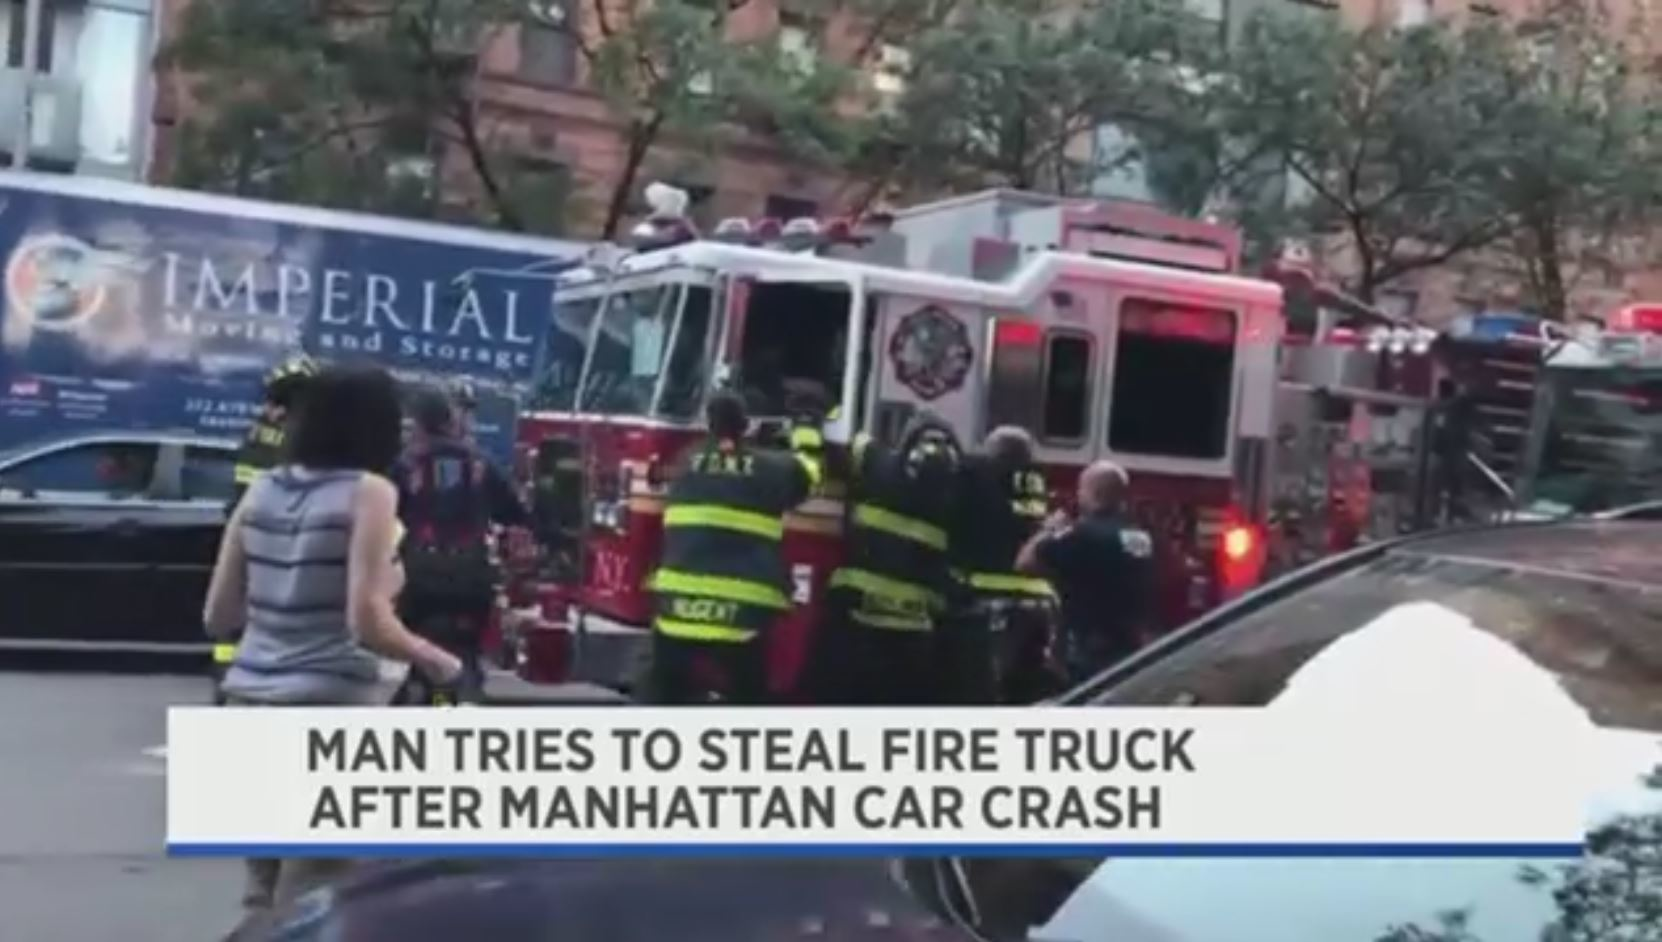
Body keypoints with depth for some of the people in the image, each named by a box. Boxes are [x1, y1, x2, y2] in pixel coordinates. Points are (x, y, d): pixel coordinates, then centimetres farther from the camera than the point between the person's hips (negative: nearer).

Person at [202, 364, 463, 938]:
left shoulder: (262, 490, 9)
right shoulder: (368, 493, -8)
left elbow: (218, 618, 12)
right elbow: (368, 624, -15)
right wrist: (434, 660, 2)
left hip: (251, 700, 6)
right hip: (330, 709, -6)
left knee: (264, 895, 18)